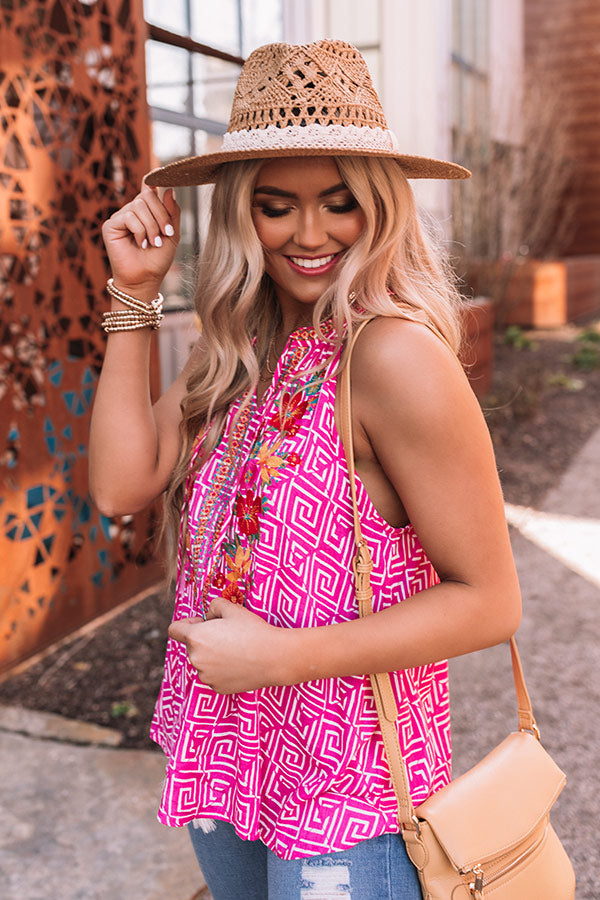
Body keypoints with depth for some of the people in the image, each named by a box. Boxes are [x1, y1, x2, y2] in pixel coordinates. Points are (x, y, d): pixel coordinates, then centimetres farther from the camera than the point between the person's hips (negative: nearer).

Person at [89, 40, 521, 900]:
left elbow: (487, 602, -20)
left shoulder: (392, 355, -23)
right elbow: (121, 485, -6)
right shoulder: (246, 353, -1)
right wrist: (134, 295, -7)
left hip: (343, 795, -7)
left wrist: (281, 655, -22)